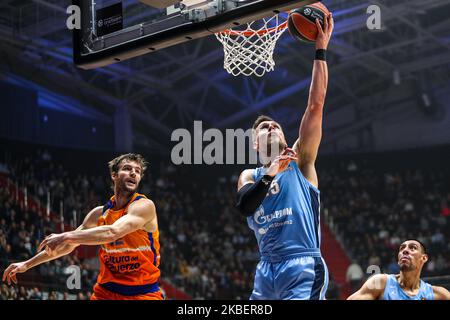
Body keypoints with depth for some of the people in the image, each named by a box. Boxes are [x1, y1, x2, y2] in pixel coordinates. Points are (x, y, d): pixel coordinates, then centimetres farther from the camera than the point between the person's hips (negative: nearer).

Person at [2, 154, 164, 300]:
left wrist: (67, 236, -24)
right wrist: (27, 264, 16)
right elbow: (69, 245, 18)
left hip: (144, 293, -5)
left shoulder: (145, 206, -12)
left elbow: (113, 232, -28)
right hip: (106, 291, 5)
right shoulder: (100, 213, 7)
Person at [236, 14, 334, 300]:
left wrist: (321, 50, -4)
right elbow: (244, 206, -6)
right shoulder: (249, 177, 17)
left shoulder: (300, 162, 8)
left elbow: (316, 104, 0)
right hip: (267, 269, 4)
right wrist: (271, 172, -18)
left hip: (303, 267, -4)